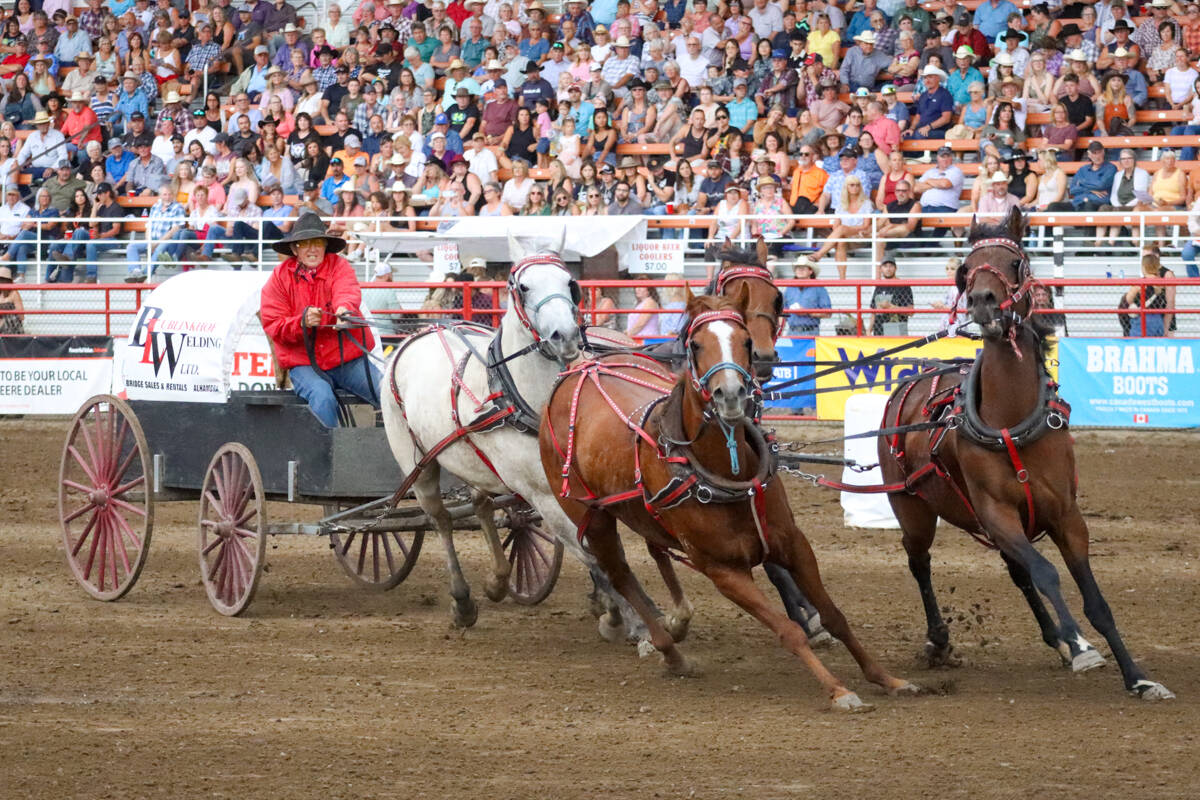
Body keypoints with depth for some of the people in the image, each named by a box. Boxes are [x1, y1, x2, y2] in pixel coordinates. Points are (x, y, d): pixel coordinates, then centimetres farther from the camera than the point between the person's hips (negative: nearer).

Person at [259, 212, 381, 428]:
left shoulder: (339, 266, 2)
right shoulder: (280, 278, 3)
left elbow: (348, 292, -21)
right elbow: (273, 326, -4)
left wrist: (344, 309, -46)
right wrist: (302, 322, -25)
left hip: (349, 359, 1)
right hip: (304, 364, -1)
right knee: (323, 398, -31)